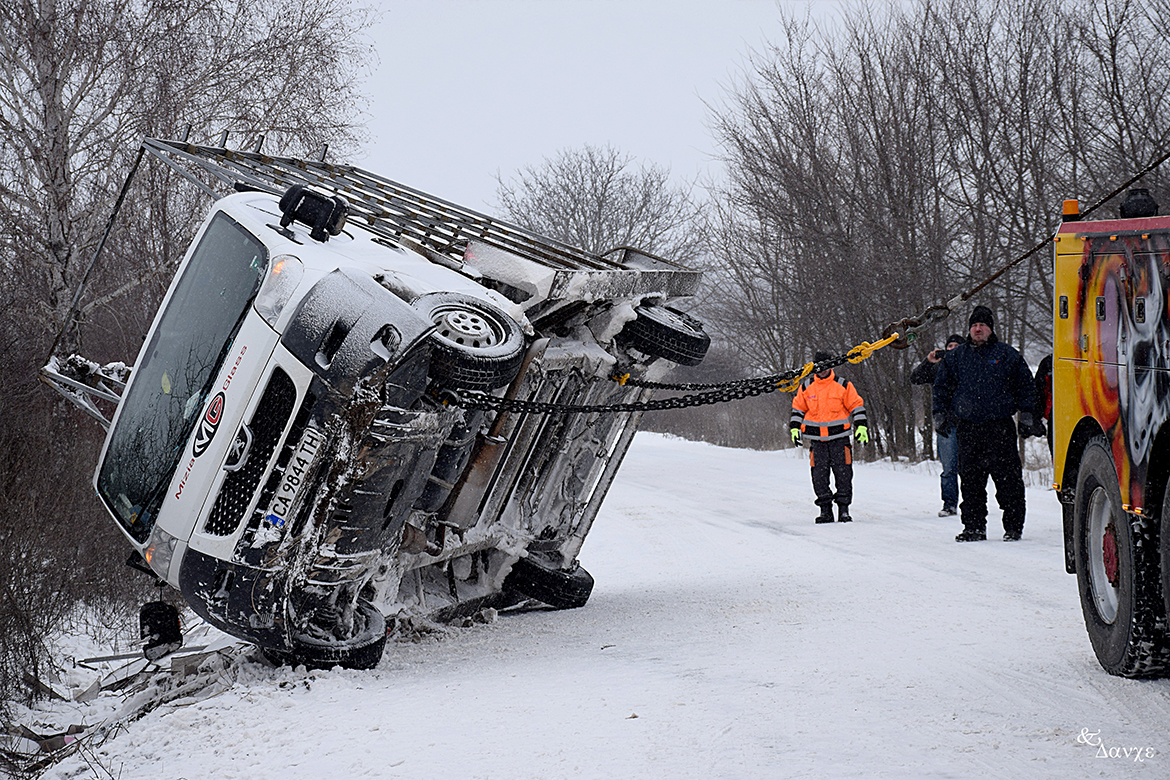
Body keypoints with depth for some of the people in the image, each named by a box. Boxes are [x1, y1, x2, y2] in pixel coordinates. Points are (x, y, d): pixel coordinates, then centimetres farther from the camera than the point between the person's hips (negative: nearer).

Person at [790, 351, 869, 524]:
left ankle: (843, 509, 4)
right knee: (819, 475, -2)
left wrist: (861, 426, -3)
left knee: (843, 473, -4)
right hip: (816, 439, 1)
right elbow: (798, 408, 16)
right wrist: (795, 428, 6)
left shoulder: (843, 386, 2)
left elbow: (856, 405, 6)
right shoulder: (806, 387, 8)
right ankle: (825, 510, 5)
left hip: (839, 437, -1)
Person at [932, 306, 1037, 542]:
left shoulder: (1007, 355, 7)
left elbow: (1025, 386, 11)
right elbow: (942, 387, 21)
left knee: (1008, 478, -6)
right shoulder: (955, 357, 14)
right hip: (968, 428, 3)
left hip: (1000, 427, -3)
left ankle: (1013, 527, 0)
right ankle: (974, 527, 9)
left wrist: (1025, 416, 4)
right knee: (970, 479, 2)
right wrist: (940, 413, 10)